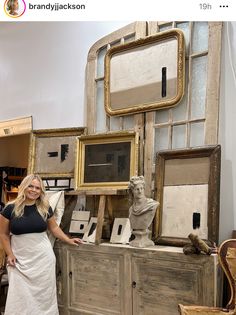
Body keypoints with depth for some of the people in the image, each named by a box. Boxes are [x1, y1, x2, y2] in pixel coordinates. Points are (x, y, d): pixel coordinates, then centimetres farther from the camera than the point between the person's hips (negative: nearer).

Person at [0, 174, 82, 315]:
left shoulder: (45, 208, -1)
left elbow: (54, 227, 13)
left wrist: (68, 240, 10)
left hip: (43, 257, 1)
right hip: (20, 259, -1)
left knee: (44, 292, 10)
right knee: (19, 295, 3)